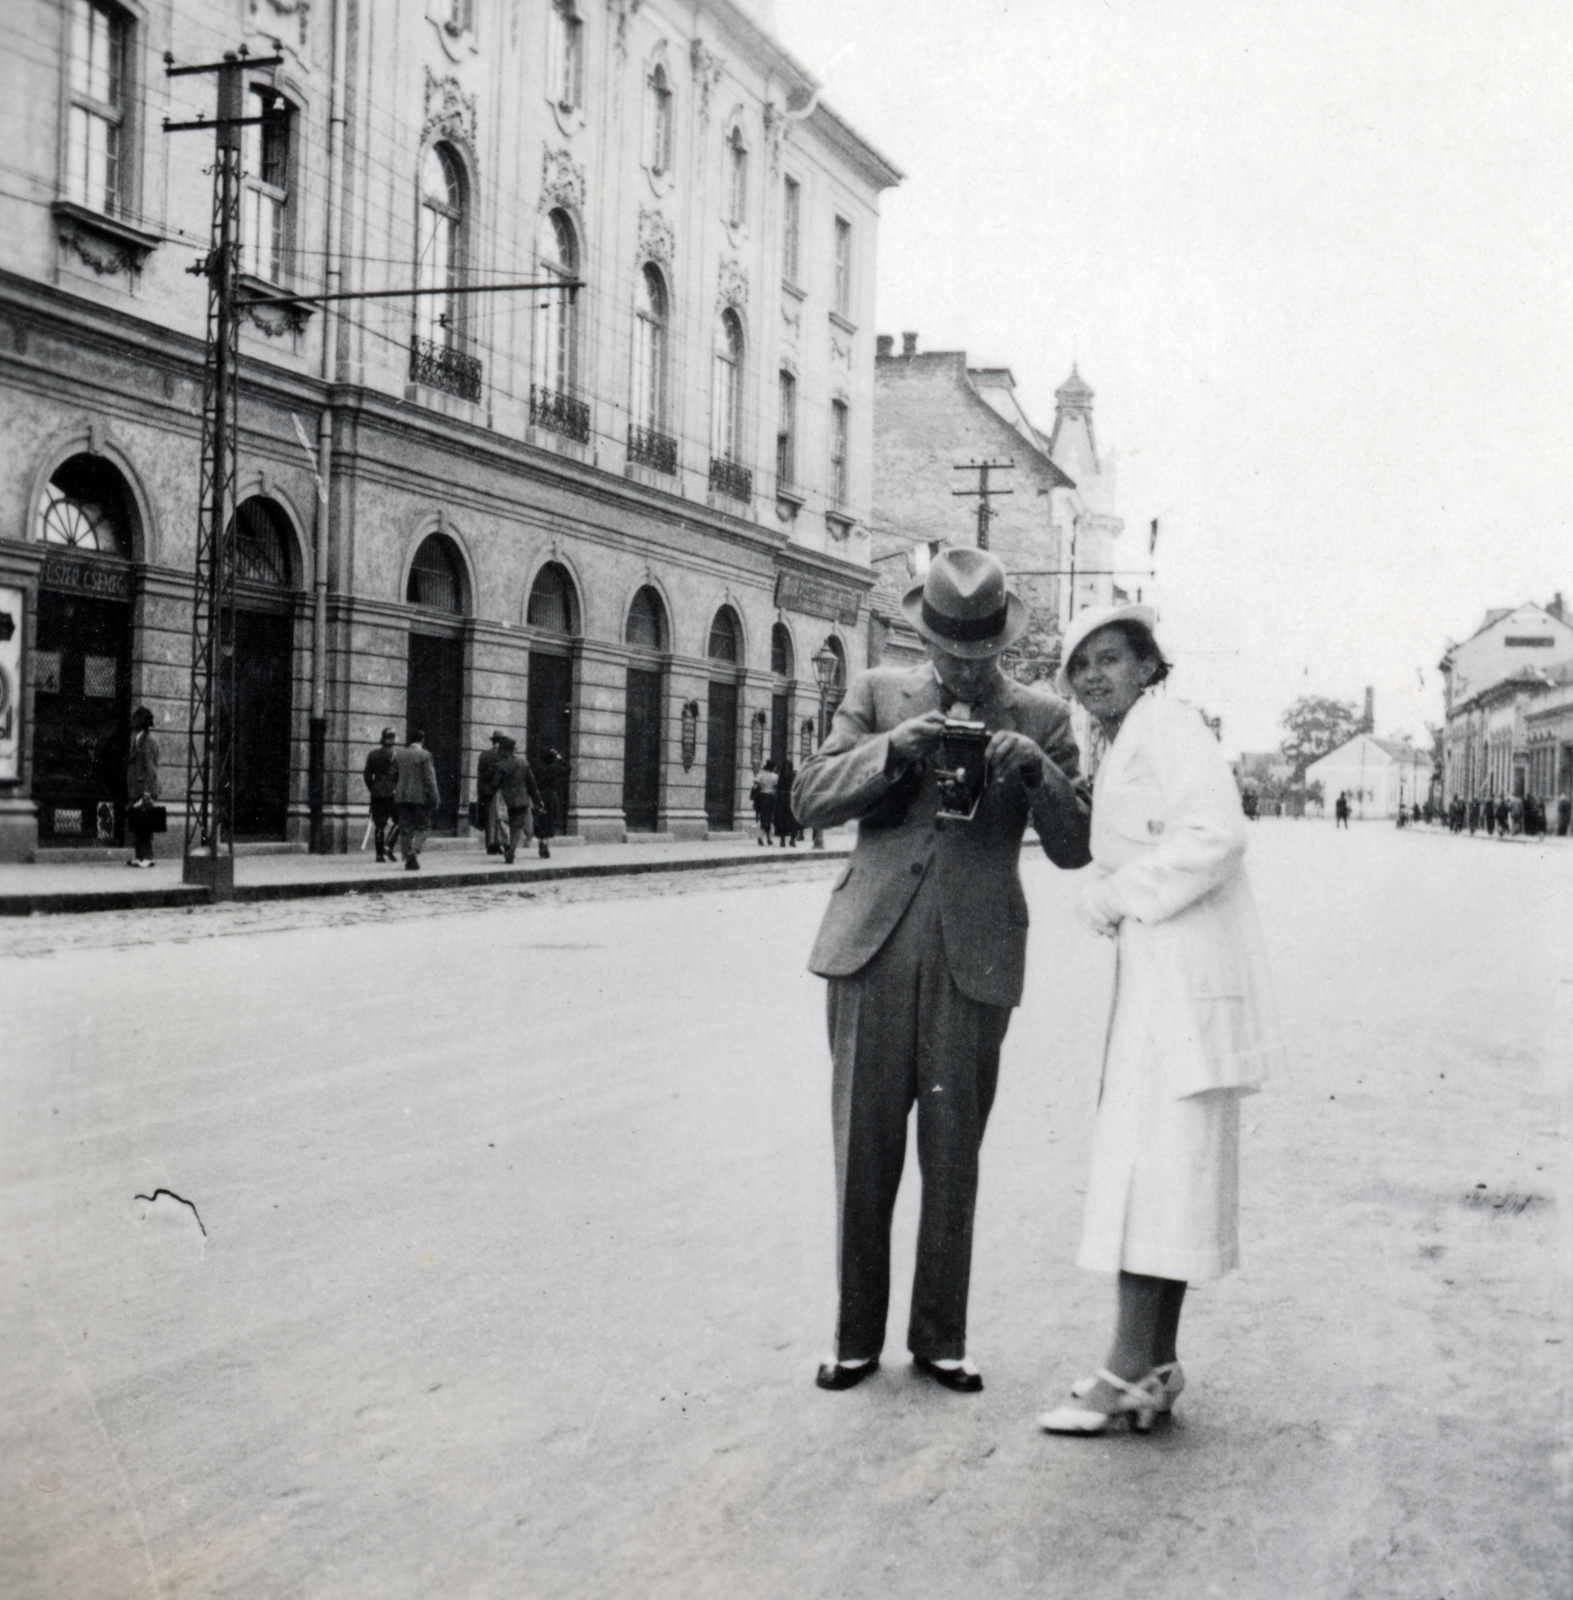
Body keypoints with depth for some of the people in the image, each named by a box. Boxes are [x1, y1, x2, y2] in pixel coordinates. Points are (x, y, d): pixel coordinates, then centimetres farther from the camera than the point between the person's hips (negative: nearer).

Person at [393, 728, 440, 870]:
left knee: (405, 828, 7)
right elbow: (430, 779, -11)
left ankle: (408, 859, 6)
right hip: (420, 796, -4)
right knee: (422, 826, 4)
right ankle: (415, 851, -18)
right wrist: (435, 799, -9)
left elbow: (394, 777, 14)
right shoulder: (425, 755, -7)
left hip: (402, 796, 4)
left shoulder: (399, 756, 9)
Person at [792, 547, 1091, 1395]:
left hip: (975, 957, 0)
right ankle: (856, 1334, 15)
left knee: (953, 1155, 5)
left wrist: (1035, 770, -14)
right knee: (864, 1148, 3)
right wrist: (890, 748, -13)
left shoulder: (1041, 718, 9)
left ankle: (939, 1338, 18)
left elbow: (1073, 847, 4)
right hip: (874, 945, 1)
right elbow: (810, 800, 3)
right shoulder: (876, 694, 11)